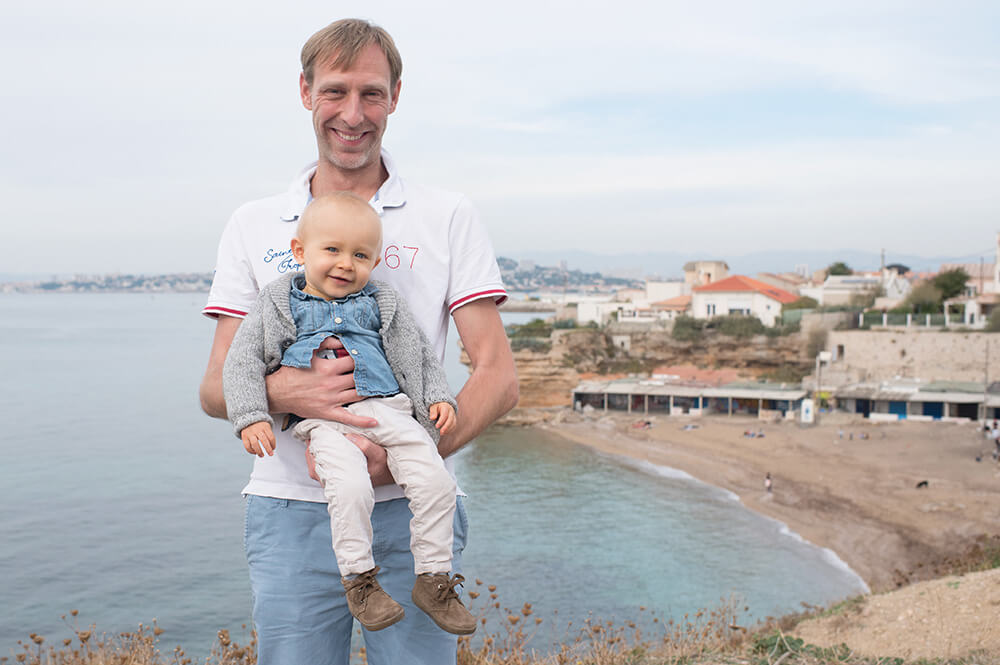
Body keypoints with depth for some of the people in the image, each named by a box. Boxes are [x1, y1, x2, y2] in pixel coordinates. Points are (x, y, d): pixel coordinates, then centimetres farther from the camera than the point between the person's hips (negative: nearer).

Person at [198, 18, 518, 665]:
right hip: (292, 513, 1)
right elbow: (215, 387, 6)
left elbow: (499, 376, -2)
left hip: (412, 513, -1)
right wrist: (285, 389, -18)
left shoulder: (447, 217, 4)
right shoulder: (254, 225, 10)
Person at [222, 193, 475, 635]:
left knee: (435, 480, -16)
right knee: (351, 486, -31)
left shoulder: (380, 304, 18)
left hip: (388, 409, 3)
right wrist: (251, 417, -6)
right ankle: (359, 580, -14)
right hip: (324, 417, -3)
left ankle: (433, 579, -1)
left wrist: (439, 399, 6)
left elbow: (421, 356, 22)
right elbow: (242, 359, 7)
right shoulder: (280, 305, 12)